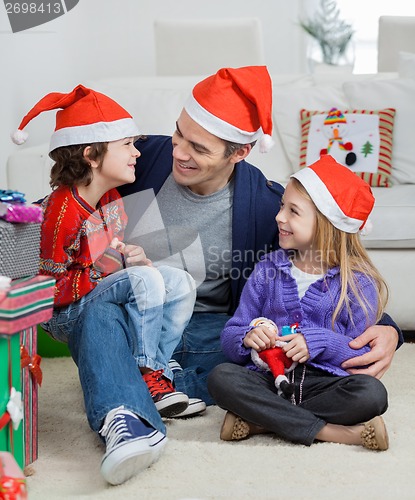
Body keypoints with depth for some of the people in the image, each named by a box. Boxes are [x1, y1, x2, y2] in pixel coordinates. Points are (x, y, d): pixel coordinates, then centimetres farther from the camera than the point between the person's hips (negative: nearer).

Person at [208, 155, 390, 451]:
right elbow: (230, 337, 10)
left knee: (371, 393, -31)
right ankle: (329, 431, -25)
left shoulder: (358, 282, 2)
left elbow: (363, 354, -3)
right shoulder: (267, 271, 12)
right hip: (269, 377, 3)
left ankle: (260, 420, -22)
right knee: (222, 377, -28)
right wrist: (247, 337, -13)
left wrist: (318, 342, -19)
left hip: (324, 382, -2)